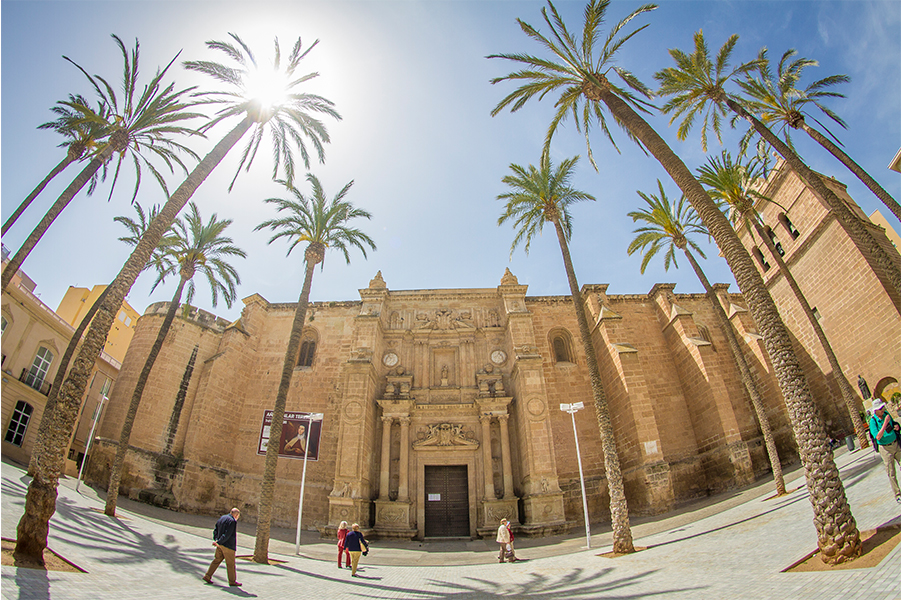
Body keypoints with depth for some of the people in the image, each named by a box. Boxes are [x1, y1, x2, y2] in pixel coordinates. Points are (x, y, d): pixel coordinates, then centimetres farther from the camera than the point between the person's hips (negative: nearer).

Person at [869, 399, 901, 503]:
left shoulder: (886, 414, 0)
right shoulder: (873, 421, -17)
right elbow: (878, 437, -26)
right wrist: (885, 423, -32)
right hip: (885, 449, -5)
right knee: (891, 473, 2)